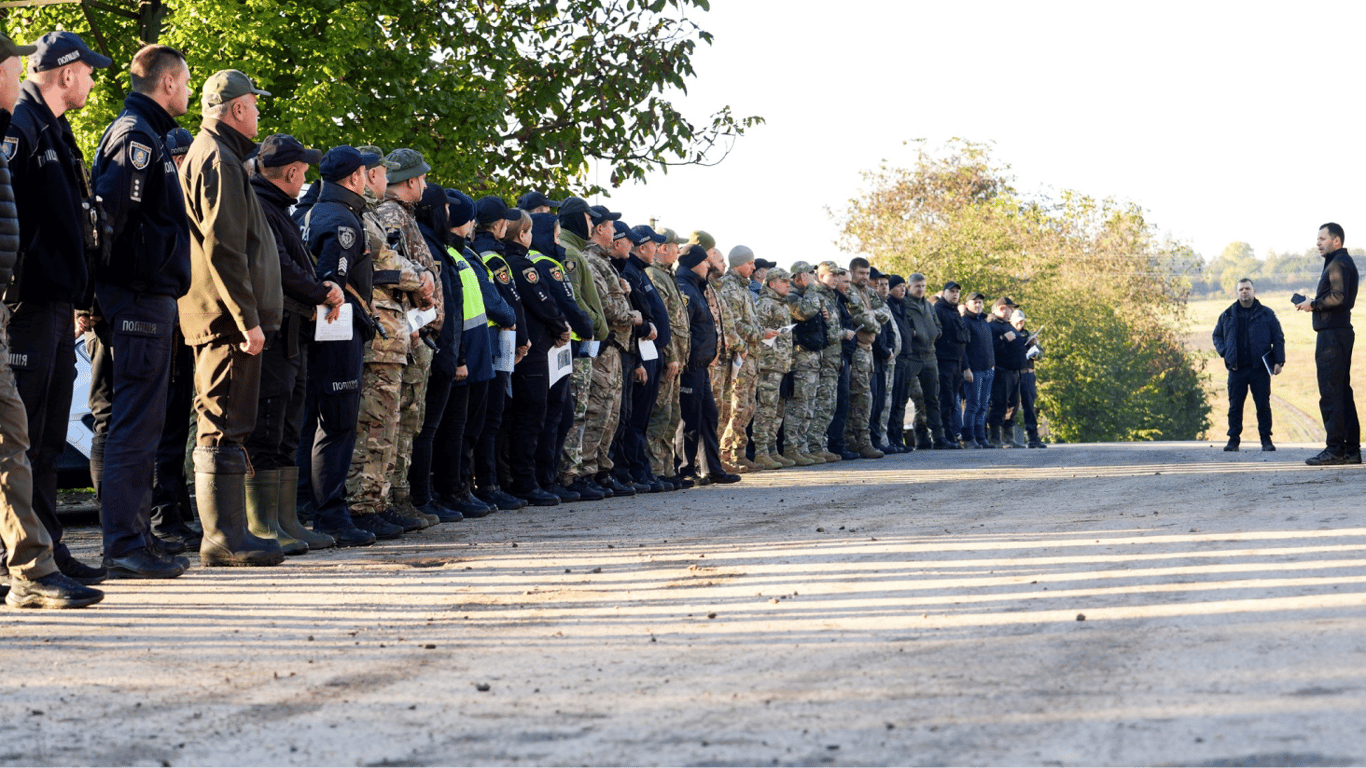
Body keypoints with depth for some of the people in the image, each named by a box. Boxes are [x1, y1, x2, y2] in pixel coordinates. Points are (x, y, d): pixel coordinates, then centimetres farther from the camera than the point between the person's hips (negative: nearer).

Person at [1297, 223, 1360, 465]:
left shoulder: (1337, 264, -12)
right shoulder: (1345, 263, 21)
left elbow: (1338, 297, -23)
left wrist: (1313, 304, -11)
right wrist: (1313, 304, 15)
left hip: (1332, 335, -11)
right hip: (1342, 332, 11)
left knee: (1330, 393, -10)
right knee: (1342, 392, 11)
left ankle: (1335, 449, -11)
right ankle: (1351, 449, 12)